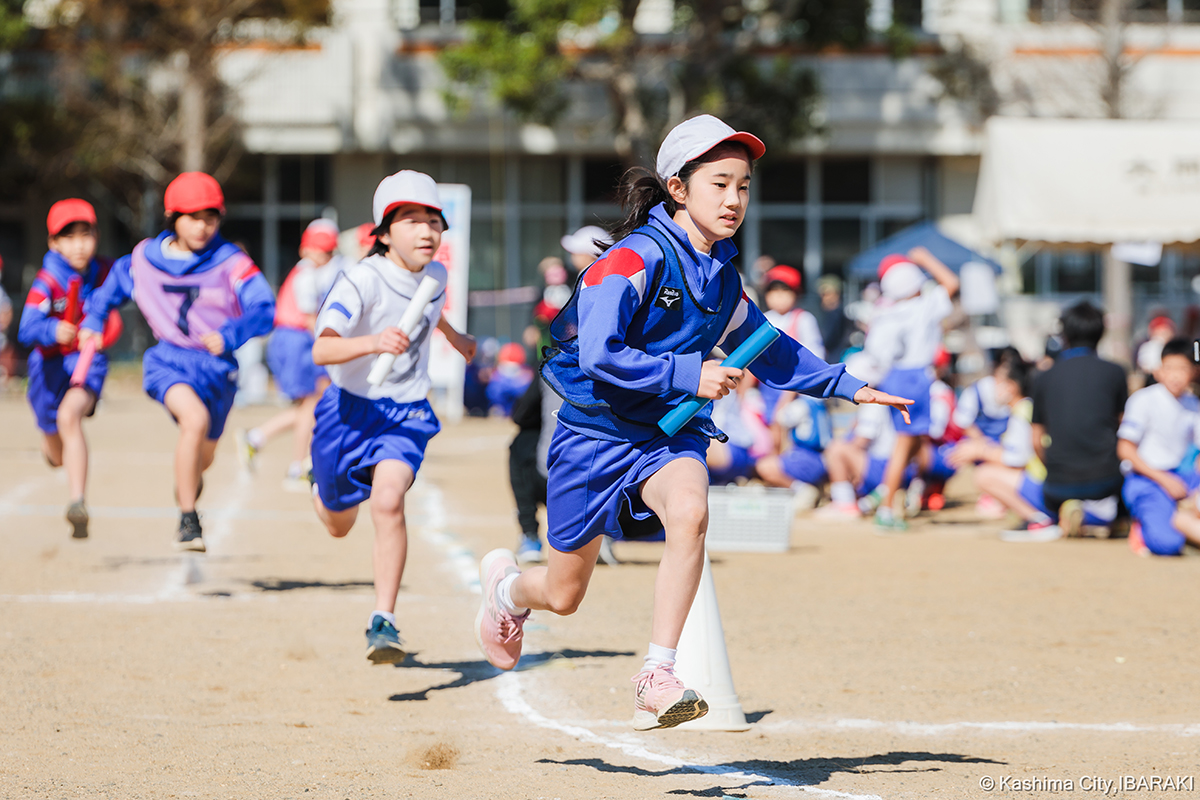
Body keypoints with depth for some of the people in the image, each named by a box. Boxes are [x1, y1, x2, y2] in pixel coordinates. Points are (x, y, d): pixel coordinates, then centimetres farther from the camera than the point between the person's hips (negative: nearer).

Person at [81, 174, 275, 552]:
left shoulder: (231, 262, -14)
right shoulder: (145, 258, -3)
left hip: (217, 367, 1)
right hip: (168, 360, -1)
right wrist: (92, 320, 15)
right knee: (195, 418, -32)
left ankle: (187, 480, 61)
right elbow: (116, 280, 20)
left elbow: (264, 310, -26)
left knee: (203, 456, 20)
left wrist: (228, 336, -42)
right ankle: (188, 521, -23)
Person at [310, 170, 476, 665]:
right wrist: (373, 343, -51)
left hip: (406, 413, 2)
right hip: (349, 409, -2)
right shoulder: (362, 280, -22)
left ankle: (383, 622, -23)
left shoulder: (435, 275, -2)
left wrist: (452, 336, 42)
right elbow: (322, 350, -35)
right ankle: (321, 491, 56)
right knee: (339, 525, 17)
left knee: (388, 501, -26)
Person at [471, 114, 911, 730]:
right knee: (562, 596, 6)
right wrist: (689, 374, -27)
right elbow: (599, 355, -25)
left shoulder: (722, 276, 3)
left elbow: (767, 349, 19)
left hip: (670, 435, 4)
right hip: (595, 431, -4)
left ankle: (656, 678, -27)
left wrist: (846, 386, 12)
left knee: (689, 511, -32)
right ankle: (506, 586, 46)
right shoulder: (636, 259, -19)